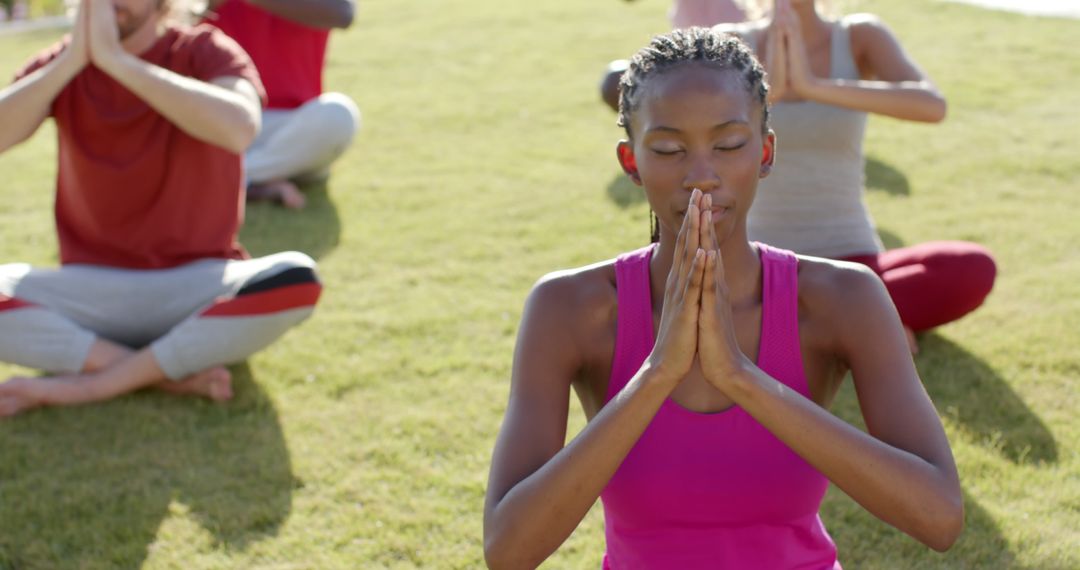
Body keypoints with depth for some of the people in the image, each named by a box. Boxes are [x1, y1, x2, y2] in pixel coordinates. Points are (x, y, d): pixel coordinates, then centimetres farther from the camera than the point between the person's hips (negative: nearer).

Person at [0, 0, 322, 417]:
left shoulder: (204, 51, -4)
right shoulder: (61, 64, 5)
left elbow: (240, 129, -28)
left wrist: (115, 58, -25)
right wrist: (75, 56, -20)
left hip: (195, 286, -2)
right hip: (90, 290, 2)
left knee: (298, 279, -32)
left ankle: (85, 385, -24)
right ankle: (175, 375, -20)